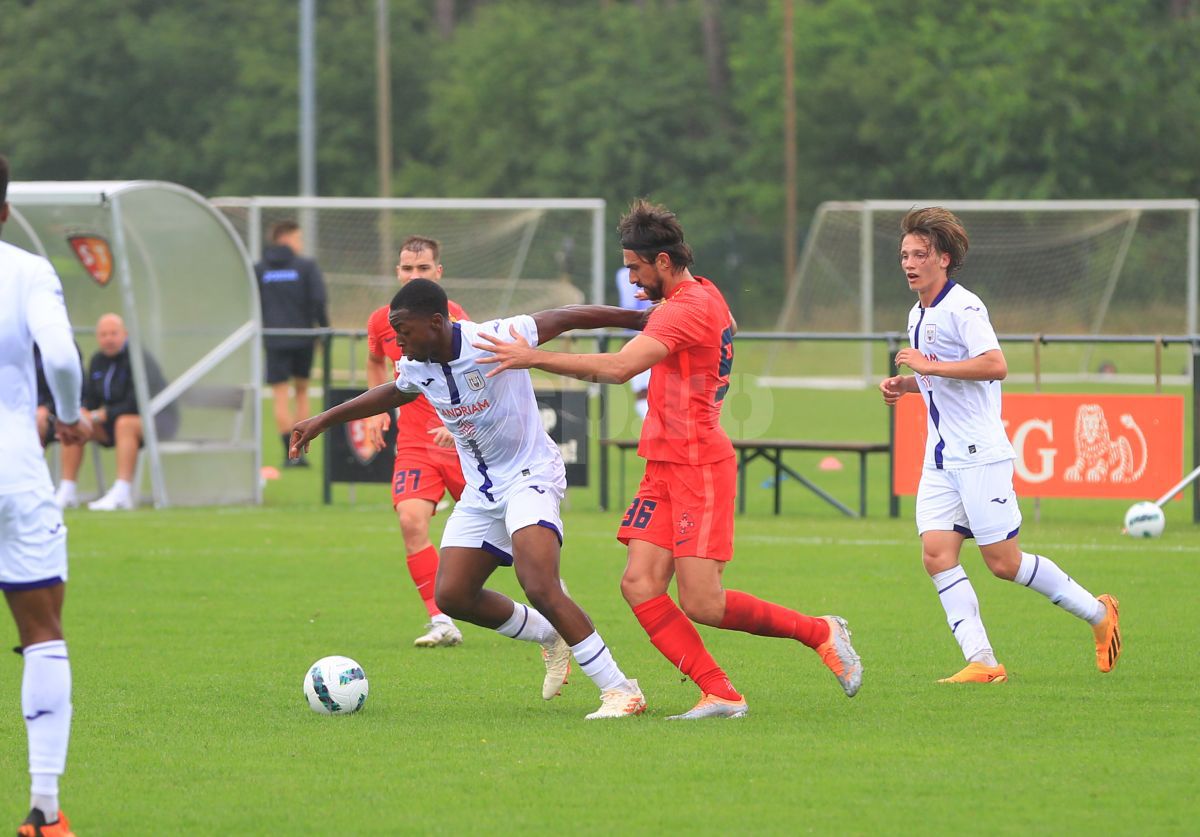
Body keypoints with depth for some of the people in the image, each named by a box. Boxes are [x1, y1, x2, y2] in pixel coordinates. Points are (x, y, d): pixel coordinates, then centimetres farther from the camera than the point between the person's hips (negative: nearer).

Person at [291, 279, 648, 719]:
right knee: (451, 595, 0)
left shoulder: (495, 340, -23)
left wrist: (639, 317, -8)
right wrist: (324, 420, 27)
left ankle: (620, 691, -21)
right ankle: (550, 636, 23)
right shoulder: (416, 367, -1)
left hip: (530, 477, -8)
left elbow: (563, 319, -12)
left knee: (539, 587, -26)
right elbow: (394, 392, 22)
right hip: (481, 491, 8)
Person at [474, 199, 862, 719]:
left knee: (702, 604, -10)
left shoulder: (687, 309, -18)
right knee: (640, 584, -5)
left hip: (699, 468, -10)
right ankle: (719, 694, -7)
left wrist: (535, 358, -29)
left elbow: (619, 368, -29)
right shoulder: (703, 296, 14)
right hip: (666, 467, 10)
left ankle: (820, 632, 10)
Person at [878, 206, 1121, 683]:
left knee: (1004, 562, -5)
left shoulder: (962, 307, -13)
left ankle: (1098, 613, 14)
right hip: (940, 459, 9)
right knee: (936, 554, -8)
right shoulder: (918, 315, 16)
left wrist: (930, 366, -23)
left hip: (979, 455, -9)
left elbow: (995, 365, -26)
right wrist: (904, 385, 13)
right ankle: (981, 662, -11)